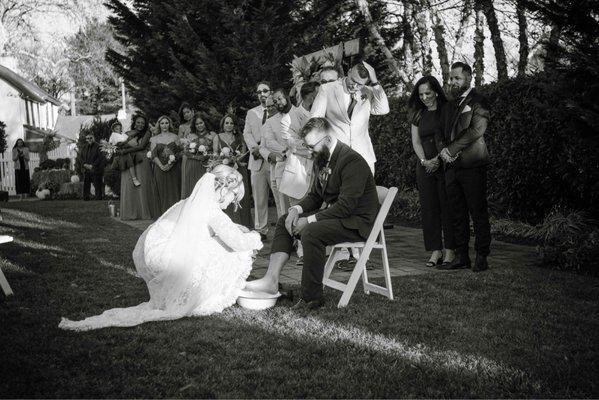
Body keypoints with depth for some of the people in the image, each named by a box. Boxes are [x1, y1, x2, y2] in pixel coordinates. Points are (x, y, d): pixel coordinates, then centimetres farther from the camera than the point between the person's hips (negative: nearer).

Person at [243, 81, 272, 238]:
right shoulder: (251, 113, 20)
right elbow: (247, 133, 11)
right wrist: (255, 148, -8)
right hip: (257, 160, 3)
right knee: (259, 199, 5)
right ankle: (261, 230, 11)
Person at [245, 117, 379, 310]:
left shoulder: (352, 161, -21)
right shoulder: (322, 159, 8)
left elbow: (346, 205, -27)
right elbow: (315, 196, 16)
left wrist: (310, 220, -24)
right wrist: (297, 209, -5)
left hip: (357, 221, -10)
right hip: (335, 214, 10)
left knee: (311, 232, -32)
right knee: (284, 221, 4)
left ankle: (312, 298, -20)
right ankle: (271, 280, -8)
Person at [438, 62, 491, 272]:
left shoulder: (478, 102, -3)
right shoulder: (451, 103, 20)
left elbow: (476, 130, -14)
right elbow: (442, 131, 19)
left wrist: (451, 150, -14)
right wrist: (443, 149, -2)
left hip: (472, 166, -7)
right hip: (452, 166, 7)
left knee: (478, 213, -3)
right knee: (458, 214, 8)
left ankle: (482, 257, 3)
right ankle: (462, 257, 13)